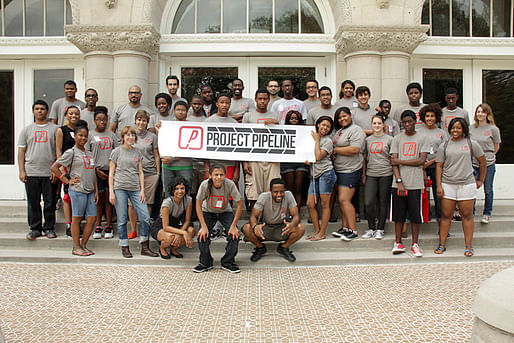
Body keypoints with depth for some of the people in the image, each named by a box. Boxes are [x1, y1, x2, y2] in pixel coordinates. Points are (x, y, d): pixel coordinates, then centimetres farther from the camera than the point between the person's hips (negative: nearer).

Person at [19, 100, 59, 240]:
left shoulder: (54, 129, 5)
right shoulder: (26, 130, 12)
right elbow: (21, 151, 9)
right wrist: (21, 171, 0)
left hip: (49, 173, -2)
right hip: (31, 173, 2)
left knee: (50, 202, 3)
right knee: (33, 203, 6)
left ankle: (49, 228, 15)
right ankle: (35, 228, 16)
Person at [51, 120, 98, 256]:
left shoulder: (89, 154, 17)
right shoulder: (71, 152, -2)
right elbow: (54, 167, -4)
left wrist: (96, 191, 13)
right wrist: (67, 181, -5)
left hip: (90, 191, 6)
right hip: (77, 190, -6)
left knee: (92, 218, 4)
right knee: (77, 218, 0)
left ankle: (83, 245, 16)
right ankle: (76, 247, 10)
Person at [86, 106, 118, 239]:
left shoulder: (111, 135, 11)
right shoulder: (90, 135, 4)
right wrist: (96, 170, -7)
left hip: (110, 170, 1)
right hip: (96, 171, -1)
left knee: (108, 199, 3)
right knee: (98, 199, 3)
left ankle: (108, 226, 9)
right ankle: (98, 226, 11)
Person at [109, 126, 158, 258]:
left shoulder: (137, 153, 13)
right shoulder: (116, 152, 4)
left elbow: (140, 172, 13)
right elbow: (111, 173, 3)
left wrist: (142, 190, 4)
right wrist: (111, 192, -4)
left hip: (135, 189, 3)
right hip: (120, 188, -3)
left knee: (145, 218, -4)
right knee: (122, 220, 0)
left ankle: (145, 247, 7)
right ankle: (124, 248, 13)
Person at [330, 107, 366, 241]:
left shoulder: (355, 130, -9)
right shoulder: (339, 131, 19)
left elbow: (354, 149, -21)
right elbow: (335, 147, 27)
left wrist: (335, 150, -11)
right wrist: (333, 153, 2)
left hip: (350, 171, -9)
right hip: (339, 170, 9)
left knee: (344, 200, -12)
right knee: (342, 200, 10)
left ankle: (353, 230, -6)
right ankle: (345, 227, 18)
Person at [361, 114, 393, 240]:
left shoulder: (389, 139, 3)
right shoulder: (368, 140, 11)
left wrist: (395, 173, -1)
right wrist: (363, 175, 11)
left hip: (386, 174, -2)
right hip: (371, 174, 2)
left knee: (383, 202, 4)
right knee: (368, 202, -7)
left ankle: (380, 229, 15)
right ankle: (371, 228, 9)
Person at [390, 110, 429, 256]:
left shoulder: (422, 138, 6)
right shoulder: (397, 139, 8)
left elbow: (422, 160, -5)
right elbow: (394, 162, 1)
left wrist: (400, 161, -7)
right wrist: (399, 182, -10)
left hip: (415, 184, -1)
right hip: (399, 183, 1)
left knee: (415, 214, 2)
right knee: (398, 214, 3)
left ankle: (415, 244, 14)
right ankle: (398, 243, 14)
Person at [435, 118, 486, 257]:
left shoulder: (471, 144, 4)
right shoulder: (444, 146, 6)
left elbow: (482, 161, 13)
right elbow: (439, 166, 5)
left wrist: (481, 180, 13)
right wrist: (439, 185, -2)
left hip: (467, 185, -1)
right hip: (447, 185, 1)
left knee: (467, 215, 4)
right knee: (445, 215, 4)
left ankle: (468, 246, 12)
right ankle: (442, 244, 12)